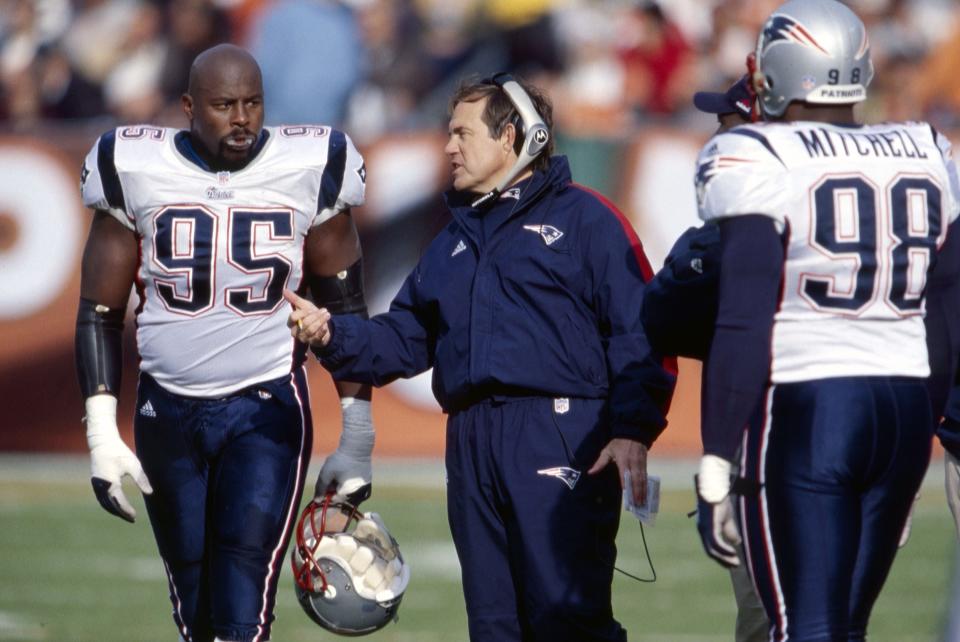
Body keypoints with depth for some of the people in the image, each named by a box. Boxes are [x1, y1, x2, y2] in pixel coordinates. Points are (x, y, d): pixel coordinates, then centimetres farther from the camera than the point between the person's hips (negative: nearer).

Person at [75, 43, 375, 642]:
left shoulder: (306, 173, -3)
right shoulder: (137, 173, -2)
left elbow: (344, 315, 5)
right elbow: (100, 311, 5)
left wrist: (356, 440, 3)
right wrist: (102, 432, -3)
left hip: (267, 411, -2)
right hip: (168, 411, 2)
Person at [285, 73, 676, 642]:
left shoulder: (584, 218, 3)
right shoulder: (454, 242, 26)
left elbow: (638, 333, -5)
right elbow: (404, 339, 25)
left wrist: (632, 430, -17)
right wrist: (331, 335, 6)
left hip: (562, 439, -7)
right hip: (472, 441, 7)